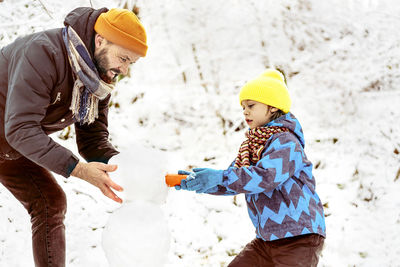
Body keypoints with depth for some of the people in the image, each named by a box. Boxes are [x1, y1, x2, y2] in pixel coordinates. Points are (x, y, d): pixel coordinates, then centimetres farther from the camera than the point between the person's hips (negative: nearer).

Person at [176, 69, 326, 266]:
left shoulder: (285, 142, -13)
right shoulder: (251, 144, 14)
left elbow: (265, 176, -28)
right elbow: (232, 180, 10)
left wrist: (219, 177, -34)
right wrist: (196, 180, -6)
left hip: (299, 238, -9)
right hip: (266, 239, 9)